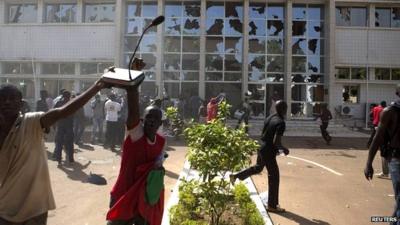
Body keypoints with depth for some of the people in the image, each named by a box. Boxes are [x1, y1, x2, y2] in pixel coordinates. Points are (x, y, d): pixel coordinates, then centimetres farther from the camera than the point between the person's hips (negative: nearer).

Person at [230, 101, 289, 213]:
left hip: (262, 148, 8)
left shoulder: (269, 118, 6)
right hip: (269, 152, -8)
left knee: (257, 168, 30)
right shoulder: (281, 123, -20)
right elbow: (276, 141, -27)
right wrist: (284, 149, -8)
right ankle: (272, 205, 13)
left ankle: (235, 176, 33)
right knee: (274, 177, 3)